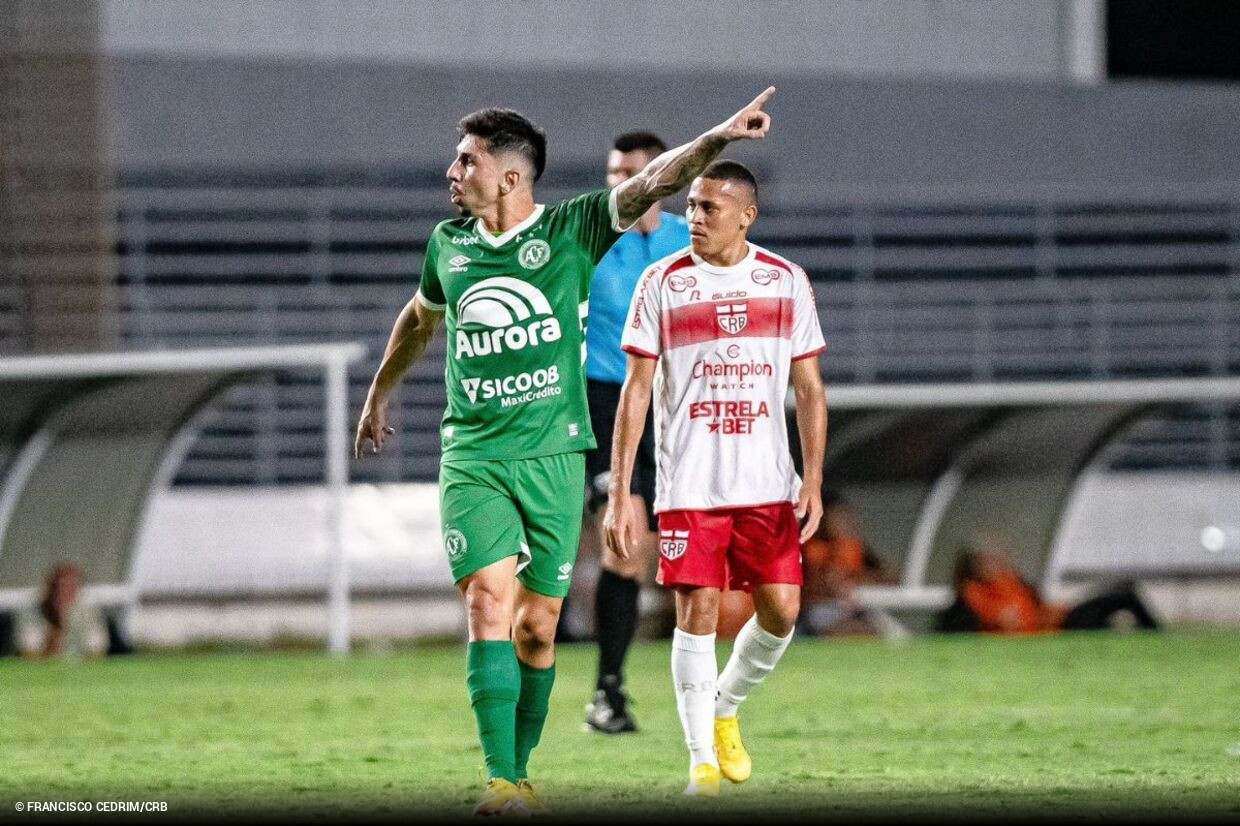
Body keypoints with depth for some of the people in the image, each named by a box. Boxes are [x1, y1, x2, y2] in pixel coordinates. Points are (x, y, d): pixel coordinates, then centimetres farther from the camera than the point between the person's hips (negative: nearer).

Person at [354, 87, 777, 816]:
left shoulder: (571, 230, -2)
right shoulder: (448, 245, 8)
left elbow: (651, 184, -14)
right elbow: (420, 318, 28)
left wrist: (718, 139, -30)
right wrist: (379, 396, 39)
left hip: (553, 454, -1)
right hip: (472, 455, 1)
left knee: (538, 625, 3)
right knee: (489, 599, -15)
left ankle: (522, 774, 18)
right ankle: (501, 781, -20)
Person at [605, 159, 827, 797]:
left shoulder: (786, 282, 5)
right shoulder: (662, 283, 0)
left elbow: (809, 388, 8)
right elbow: (635, 390, -1)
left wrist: (813, 481, -1)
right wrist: (619, 493, -6)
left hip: (768, 486, 2)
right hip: (688, 484, -2)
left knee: (780, 610, -2)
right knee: (697, 611, -5)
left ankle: (725, 709, 25)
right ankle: (702, 757, 5)